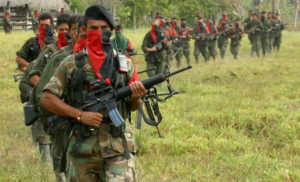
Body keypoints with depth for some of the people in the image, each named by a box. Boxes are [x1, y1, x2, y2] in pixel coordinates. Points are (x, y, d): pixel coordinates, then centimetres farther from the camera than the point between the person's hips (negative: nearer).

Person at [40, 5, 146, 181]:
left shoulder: (125, 64, 6)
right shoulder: (71, 64, 2)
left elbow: (134, 106, 13)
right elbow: (47, 98, -1)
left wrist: (136, 97, -11)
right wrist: (80, 115, -12)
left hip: (118, 148, 0)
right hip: (83, 148, 1)